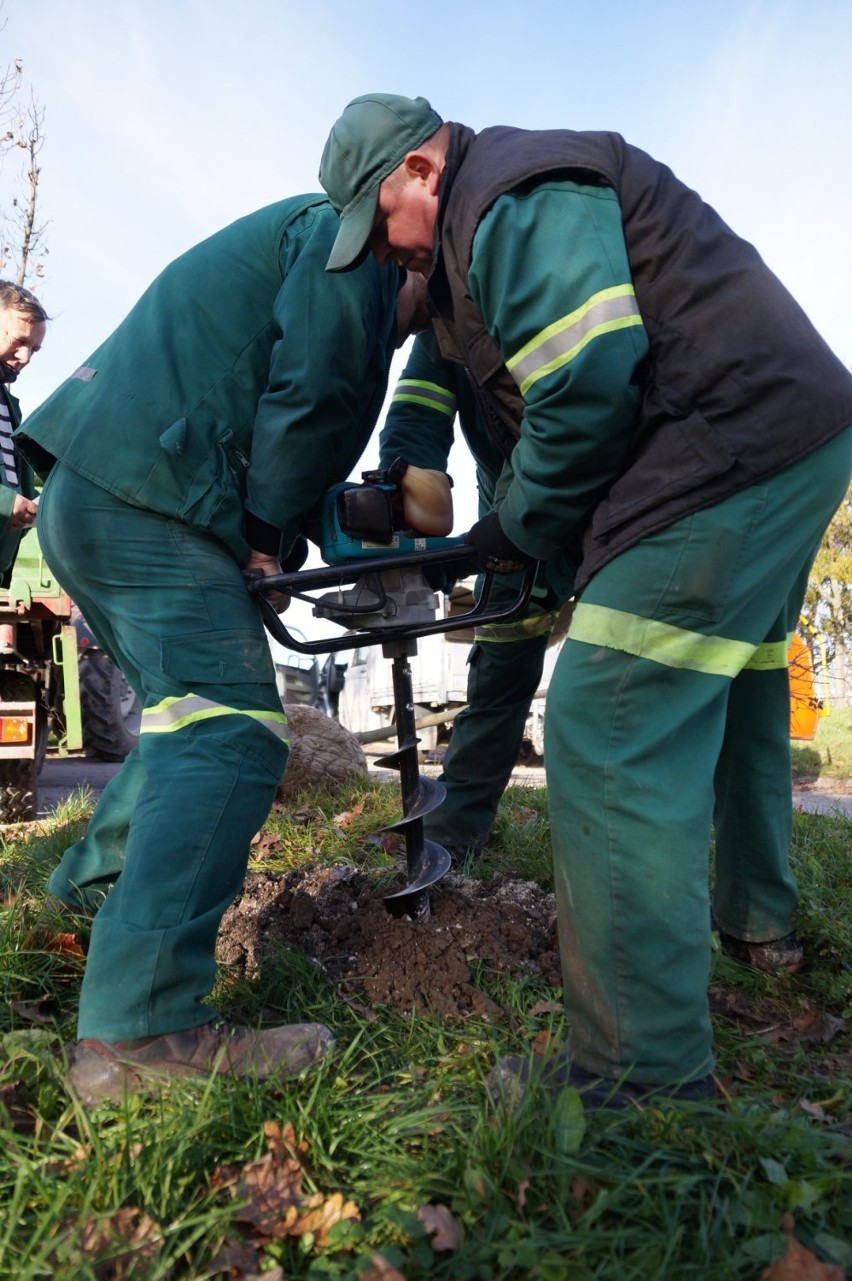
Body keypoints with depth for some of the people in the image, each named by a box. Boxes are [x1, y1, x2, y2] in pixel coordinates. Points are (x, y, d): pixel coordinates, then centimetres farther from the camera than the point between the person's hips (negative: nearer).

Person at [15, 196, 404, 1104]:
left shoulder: (289, 235, 33)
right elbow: (316, 389, -12)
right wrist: (270, 530, -5)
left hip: (83, 491, 11)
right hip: (147, 503, -11)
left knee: (189, 716, 20)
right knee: (231, 738, -17)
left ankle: (92, 888, 33)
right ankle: (141, 1032, -18)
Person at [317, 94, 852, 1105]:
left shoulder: (512, 199, -9)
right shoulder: (510, 212, 25)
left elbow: (589, 385, -21)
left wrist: (518, 532, -7)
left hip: (735, 456, -12)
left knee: (608, 735, -15)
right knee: (732, 699, 22)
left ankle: (645, 1082, -8)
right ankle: (757, 923, 42)